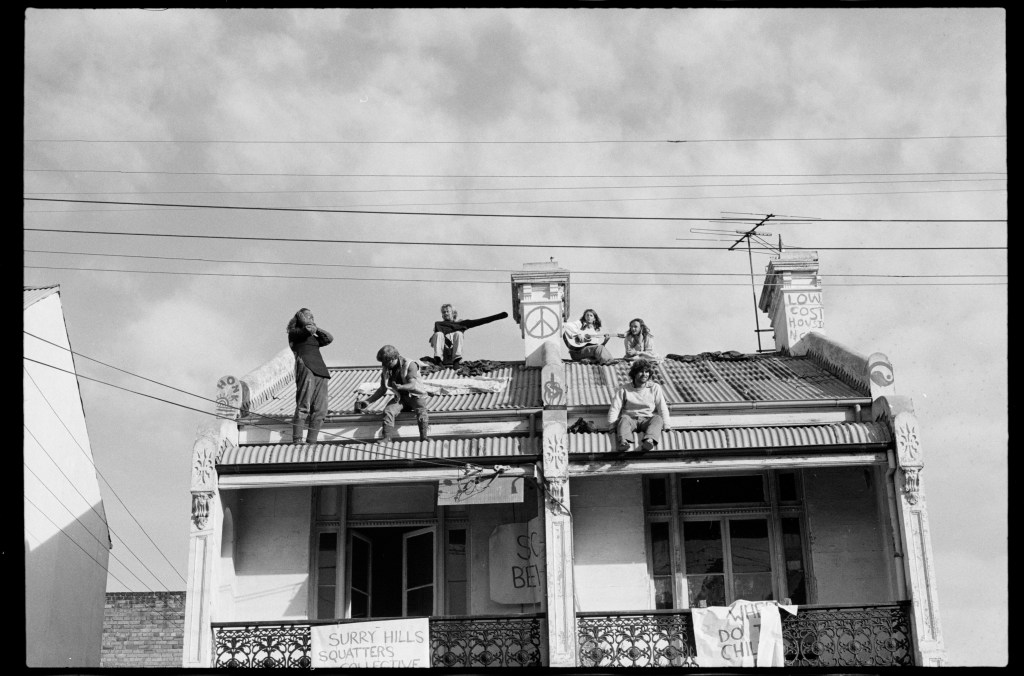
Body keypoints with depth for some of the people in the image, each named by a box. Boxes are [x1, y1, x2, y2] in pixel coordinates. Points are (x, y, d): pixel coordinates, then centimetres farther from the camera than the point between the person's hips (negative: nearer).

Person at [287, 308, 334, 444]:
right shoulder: (294, 333, 14)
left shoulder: (314, 338, 32)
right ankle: (297, 441, -18)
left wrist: (316, 328, 16)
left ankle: (311, 442, -1)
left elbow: (329, 338, 17)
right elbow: (308, 330, -4)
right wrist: (309, 325, 16)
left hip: (321, 371, 7)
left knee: (320, 410, -2)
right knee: (303, 406, -16)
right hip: (306, 368, -7)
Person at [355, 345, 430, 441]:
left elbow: (412, 385, -22)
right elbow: (382, 389, 14)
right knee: (388, 411, -27)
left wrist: (400, 387, -43)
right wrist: (368, 401, 6)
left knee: (421, 412, -34)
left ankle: (425, 439, -42)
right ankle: (387, 438, -34)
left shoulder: (410, 365, -12)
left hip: (415, 396, -4)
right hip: (399, 398, 4)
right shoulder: (386, 369, 5)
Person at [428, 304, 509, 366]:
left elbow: (479, 321, 21)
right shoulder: (439, 325, 30)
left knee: (458, 333, -24)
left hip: (454, 353, 0)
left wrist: (500, 316, 14)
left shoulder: (461, 324, 27)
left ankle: (456, 359, -42)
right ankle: (437, 358, -45)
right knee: (438, 334, -23)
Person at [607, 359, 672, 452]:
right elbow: (614, 408, 2)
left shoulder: (655, 388, 9)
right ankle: (624, 442, -62)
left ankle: (649, 440, -59)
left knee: (657, 418, -31)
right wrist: (611, 424, -10)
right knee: (624, 418, -34)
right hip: (630, 418, -1)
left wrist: (666, 426, -5)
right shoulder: (624, 388, 6)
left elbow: (662, 408, 5)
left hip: (647, 420, 1)